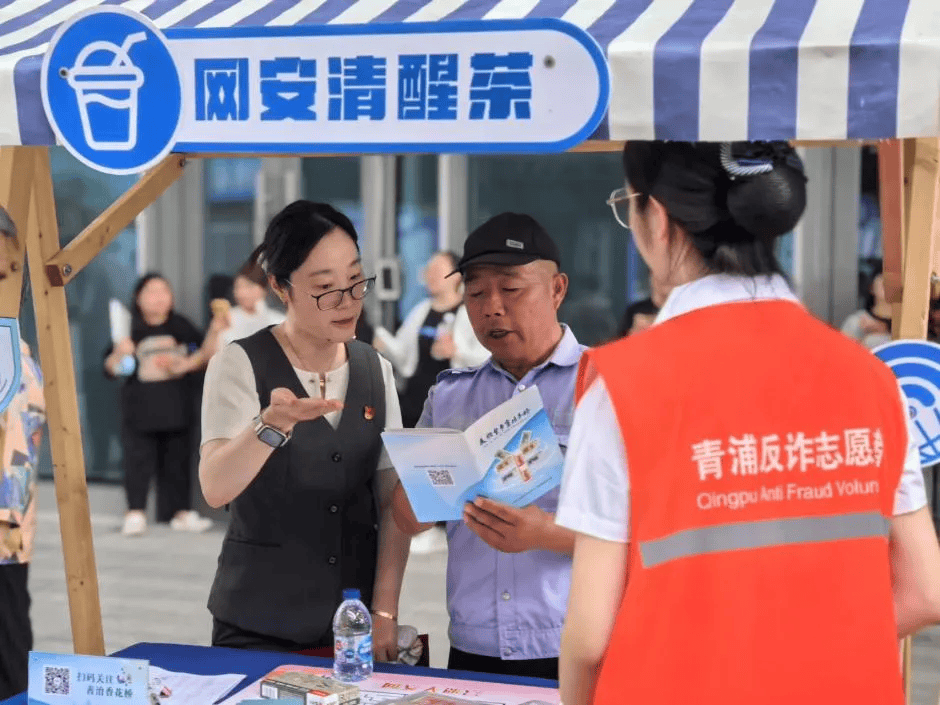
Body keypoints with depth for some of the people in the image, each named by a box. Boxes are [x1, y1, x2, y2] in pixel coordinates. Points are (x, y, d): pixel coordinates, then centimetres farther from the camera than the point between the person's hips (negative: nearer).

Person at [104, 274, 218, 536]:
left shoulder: (182, 327, 5)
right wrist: (119, 354, -21)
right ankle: (135, 514, 4)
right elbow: (111, 369, -3)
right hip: (139, 410, -2)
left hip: (177, 407, 2)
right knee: (138, 460, -2)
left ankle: (182, 513, 14)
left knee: (177, 460, 8)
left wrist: (186, 365, -9)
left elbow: (204, 355, 9)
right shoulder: (130, 329, -2)